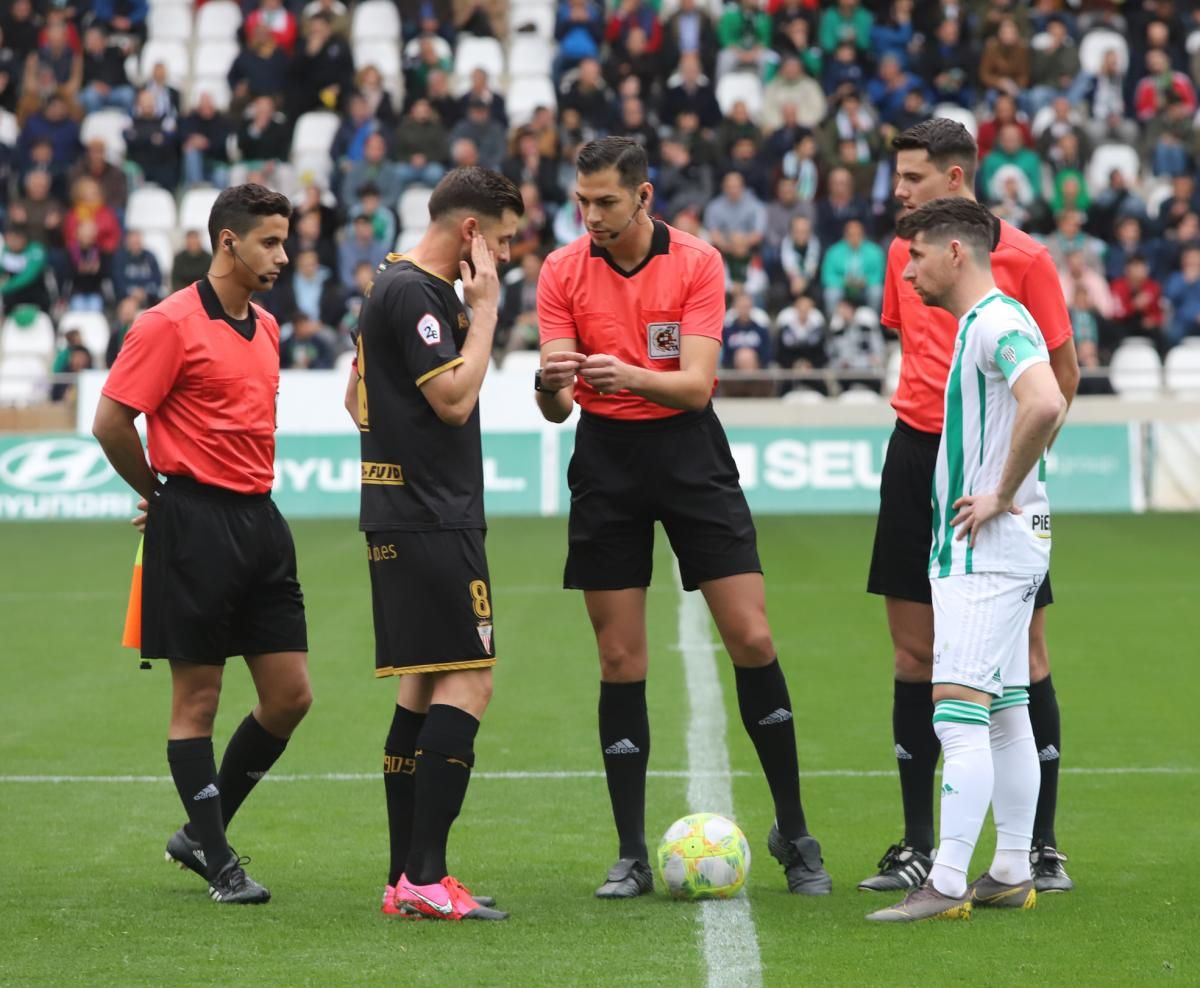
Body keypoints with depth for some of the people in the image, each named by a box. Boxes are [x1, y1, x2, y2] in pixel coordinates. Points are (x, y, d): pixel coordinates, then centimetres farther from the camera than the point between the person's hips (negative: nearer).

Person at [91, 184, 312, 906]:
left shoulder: (266, 328, 15)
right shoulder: (171, 324, -9)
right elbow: (111, 422, -10)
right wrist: (160, 491, 3)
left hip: (259, 519, 8)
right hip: (196, 524, -8)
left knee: (291, 695, 5)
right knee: (197, 699, 0)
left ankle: (201, 834, 20)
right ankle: (218, 863, 6)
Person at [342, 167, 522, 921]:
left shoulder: (405, 288, 18)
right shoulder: (412, 293, -14)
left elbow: (358, 398, 26)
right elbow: (455, 398, -19)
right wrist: (486, 309, -12)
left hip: (408, 517, 11)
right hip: (429, 520, -11)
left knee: (424, 690, 10)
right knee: (468, 682, -12)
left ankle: (408, 879, 11)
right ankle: (425, 876, -16)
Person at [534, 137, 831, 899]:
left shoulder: (697, 263, -7)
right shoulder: (563, 272, -3)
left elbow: (696, 384, -16)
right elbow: (558, 405, -8)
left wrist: (629, 375, -35)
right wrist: (550, 386, -32)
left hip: (690, 452, -1)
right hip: (606, 458, 1)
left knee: (753, 640, -5)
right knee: (621, 661, -1)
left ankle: (794, 834, 8)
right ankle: (632, 855, 6)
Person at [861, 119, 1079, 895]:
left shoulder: (1023, 257, -7)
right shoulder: (903, 254, 8)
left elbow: (1062, 372, -2)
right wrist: (920, 417, 11)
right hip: (917, 456, 5)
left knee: (1024, 651, -1)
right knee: (914, 653, 5)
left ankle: (1041, 849, 5)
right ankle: (918, 847, 12)